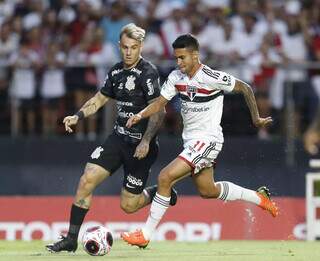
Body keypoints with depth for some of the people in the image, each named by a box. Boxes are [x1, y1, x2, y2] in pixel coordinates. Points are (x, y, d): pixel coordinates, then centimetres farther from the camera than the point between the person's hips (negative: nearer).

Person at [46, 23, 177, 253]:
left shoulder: (148, 73, -15)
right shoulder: (116, 72, 8)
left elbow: (159, 110, -19)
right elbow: (100, 98, 22)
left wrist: (146, 141, -26)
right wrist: (78, 116, 7)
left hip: (141, 145, -6)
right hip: (119, 138, 6)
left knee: (128, 205, 0)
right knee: (87, 179, -9)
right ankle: (71, 239, -2)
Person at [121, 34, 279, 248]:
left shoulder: (212, 78, -19)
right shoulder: (176, 77, 0)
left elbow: (245, 89, -7)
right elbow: (160, 102, 4)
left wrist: (256, 118, 1)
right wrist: (140, 115, -15)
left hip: (207, 139, -9)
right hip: (191, 140, 9)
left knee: (165, 177, -19)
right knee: (208, 191, 21)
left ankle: (145, 235, -12)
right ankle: (259, 197, 40)